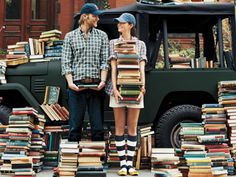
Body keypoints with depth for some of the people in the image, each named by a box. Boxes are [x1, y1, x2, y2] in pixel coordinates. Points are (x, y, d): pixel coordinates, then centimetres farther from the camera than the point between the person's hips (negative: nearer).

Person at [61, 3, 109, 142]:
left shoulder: (102, 36, 10)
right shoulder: (70, 36, 8)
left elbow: (105, 61, 4)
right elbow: (66, 62, 3)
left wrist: (103, 80, -10)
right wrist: (70, 82, -11)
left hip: (96, 86, 1)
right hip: (77, 86, -1)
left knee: (98, 124, 3)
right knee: (75, 124, 3)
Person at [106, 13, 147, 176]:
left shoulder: (140, 44, 8)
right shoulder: (113, 43, 8)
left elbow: (142, 68, 0)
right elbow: (113, 67, 0)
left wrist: (142, 88, -12)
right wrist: (114, 88, -11)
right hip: (118, 89, 0)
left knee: (133, 127, 3)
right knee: (120, 127, 2)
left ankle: (130, 164, 10)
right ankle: (122, 164, 8)